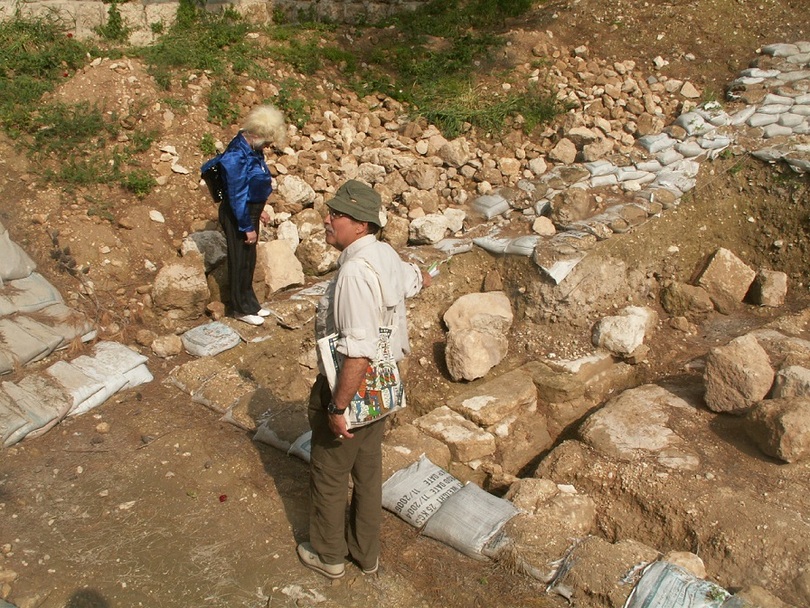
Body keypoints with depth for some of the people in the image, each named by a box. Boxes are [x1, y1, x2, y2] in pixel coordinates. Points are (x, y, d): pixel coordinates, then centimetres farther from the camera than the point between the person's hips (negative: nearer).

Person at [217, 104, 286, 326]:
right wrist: (247, 227, -19)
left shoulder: (252, 149, 1)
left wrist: (259, 210, 21)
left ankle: (250, 302, 34)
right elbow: (237, 196, -24)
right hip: (237, 216, -9)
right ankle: (241, 308, 21)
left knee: (249, 260, 19)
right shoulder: (236, 156, -27)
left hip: (250, 209, 9)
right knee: (240, 262, 5)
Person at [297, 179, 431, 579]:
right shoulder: (386, 256, -2)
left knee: (329, 475, 14)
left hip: (350, 386, -9)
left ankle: (329, 555, 35)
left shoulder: (355, 272, -30)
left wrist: (338, 407, -26)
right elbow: (418, 280, 22)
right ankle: (366, 552, 41)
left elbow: (359, 352, -34)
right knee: (369, 471, 22)